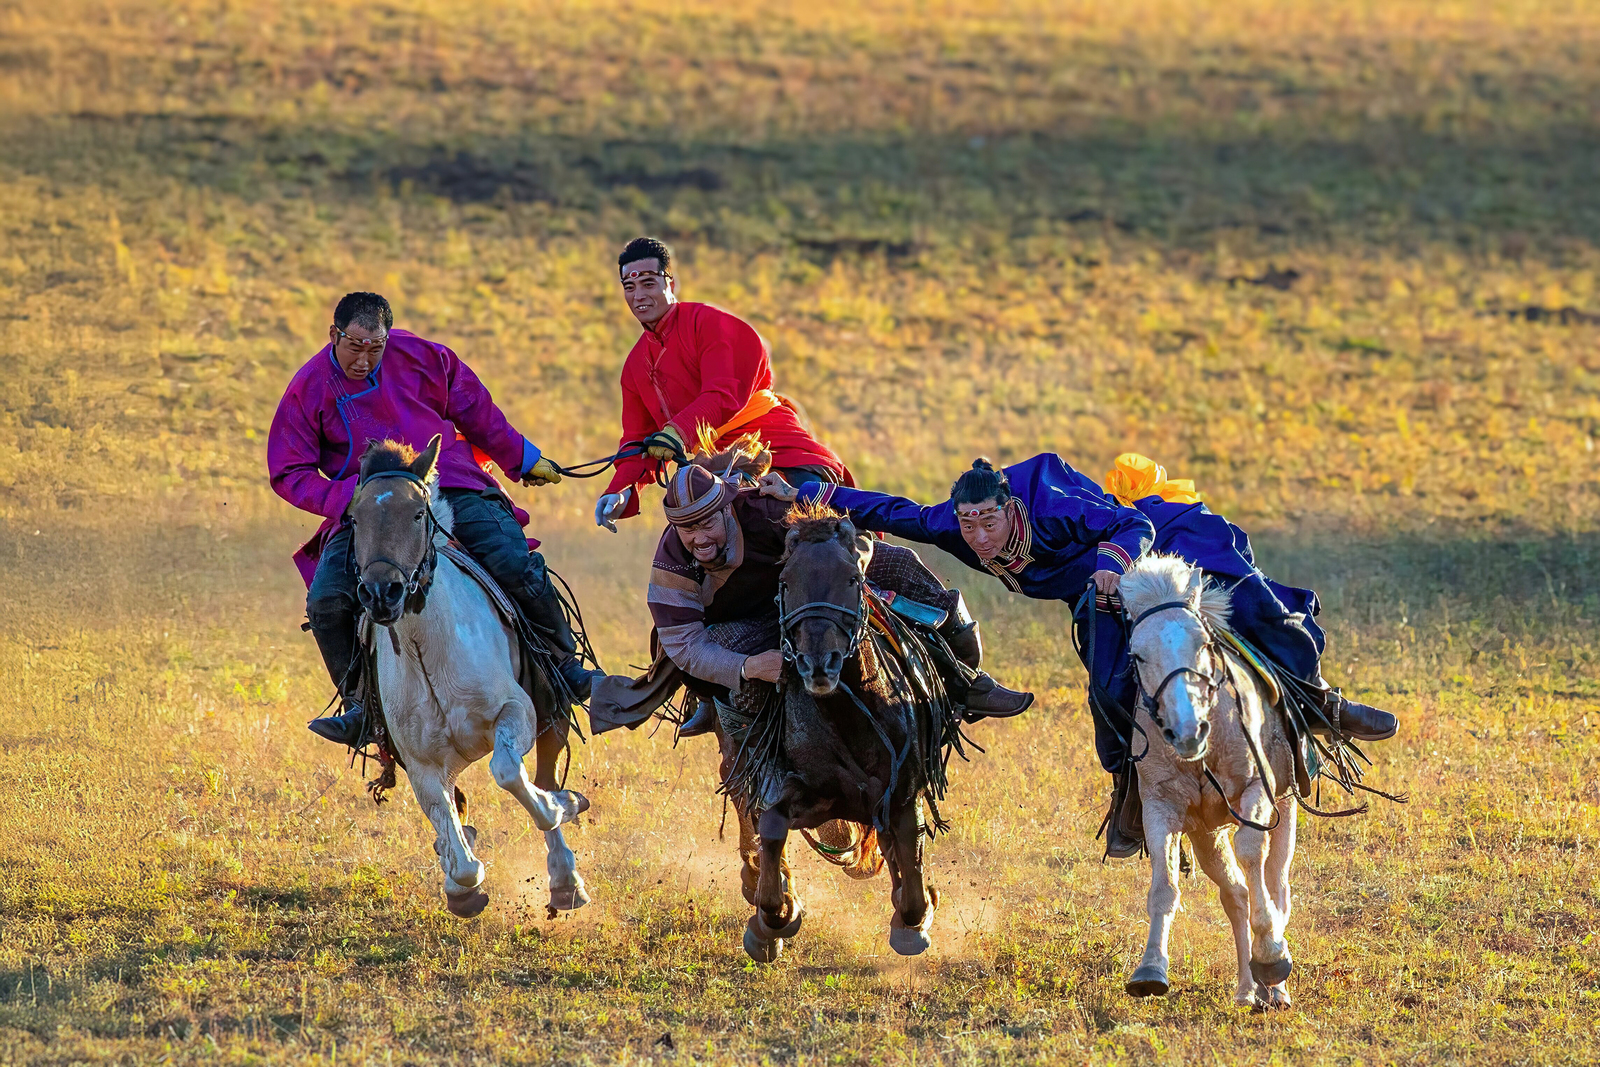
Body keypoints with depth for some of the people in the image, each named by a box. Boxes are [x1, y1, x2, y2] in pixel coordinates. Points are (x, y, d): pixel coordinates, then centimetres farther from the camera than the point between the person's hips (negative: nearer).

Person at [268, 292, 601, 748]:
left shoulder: (421, 357, 0)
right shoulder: (308, 390, -2)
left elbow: (476, 413, 15)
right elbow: (289, 473, 2)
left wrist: (523, 460, 25)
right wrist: (343, 500, -16)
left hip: (453, 490, 0)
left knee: (517, 567, -20)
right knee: (327, 601, -21)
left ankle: (565, 665, 3)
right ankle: (361, 702, -2)